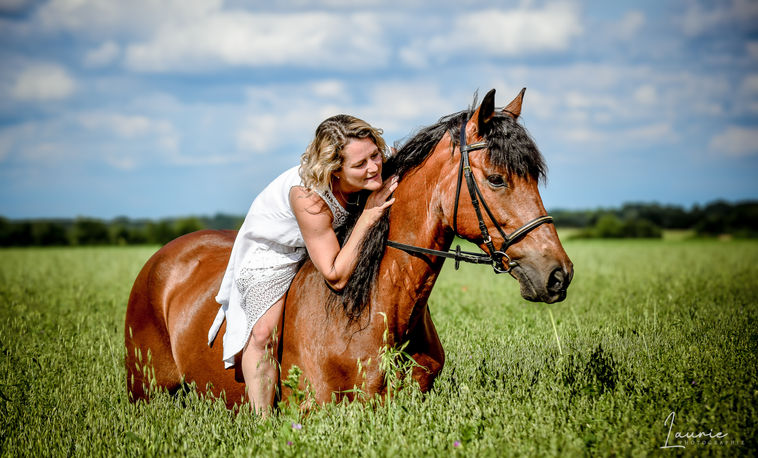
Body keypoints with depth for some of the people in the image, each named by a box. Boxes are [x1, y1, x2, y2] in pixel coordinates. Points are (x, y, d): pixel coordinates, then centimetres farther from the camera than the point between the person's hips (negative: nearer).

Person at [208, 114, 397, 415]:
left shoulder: (376, 171, -25)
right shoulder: (308, 196, -42)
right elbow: (336, 277, -37)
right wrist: (368, 217, -40)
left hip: (328, 241, 6)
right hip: (272, 252, -6)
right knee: (264, 333, -21)